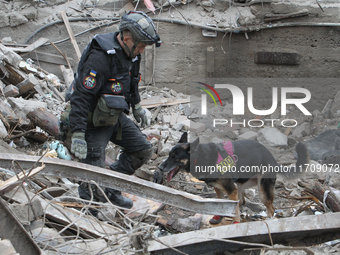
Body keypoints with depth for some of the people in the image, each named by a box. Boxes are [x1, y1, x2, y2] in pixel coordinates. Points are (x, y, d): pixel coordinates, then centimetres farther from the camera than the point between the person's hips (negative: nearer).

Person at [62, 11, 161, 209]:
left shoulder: (130, 53, -2)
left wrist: (136, 106, 32)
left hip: (115, 116, 8)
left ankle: (111, 190, 16)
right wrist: (78, 135, -34)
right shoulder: (100, 58, -30)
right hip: (95, 122, -8)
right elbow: (81, 97, -32)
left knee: (144, 150, 7)